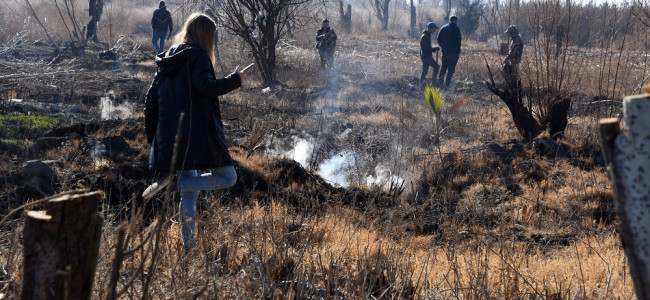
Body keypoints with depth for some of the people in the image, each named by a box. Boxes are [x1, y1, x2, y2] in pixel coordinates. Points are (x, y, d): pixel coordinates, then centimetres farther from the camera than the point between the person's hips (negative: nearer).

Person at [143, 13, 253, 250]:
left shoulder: (168, 60, 17)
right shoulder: (197, 55, -5)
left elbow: (150, 100, 17)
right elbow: (205, 87, -22)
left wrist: (152, 137, 22)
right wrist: (235, 80, -9)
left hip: (170, 137, 8)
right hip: (198, 132, -8)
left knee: (189, 192, 14)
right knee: (227, 177, 3)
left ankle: (188, 245, 11)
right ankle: (172, 183, -15)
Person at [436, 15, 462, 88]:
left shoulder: (443, 28, 10)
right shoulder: (455, 28, -9)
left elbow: (438, 39, 12)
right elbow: (458, 41, -12)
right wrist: (458, 52, -7)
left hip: (444, 51, 6)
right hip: (453, 52, -6)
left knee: (443, 68, 14)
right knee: (451, 69, -1)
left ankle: (440, 83, 10)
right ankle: (447, 84, -5)